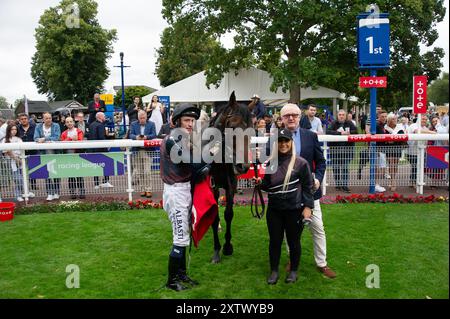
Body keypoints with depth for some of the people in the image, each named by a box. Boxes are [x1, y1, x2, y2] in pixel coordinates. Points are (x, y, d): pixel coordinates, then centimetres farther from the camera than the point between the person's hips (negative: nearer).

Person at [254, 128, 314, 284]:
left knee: (293, 242, 12)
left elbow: (308, 187, -4)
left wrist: (307, 207, -8)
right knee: (274, 241, 11)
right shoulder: (271, 163, 3)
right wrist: (260, 183, -10)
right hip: (274, 210, 3)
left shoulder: (301, 163, -8)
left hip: (294, 210, -3)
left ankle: (293, 271, 32)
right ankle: (274, 271, 29)